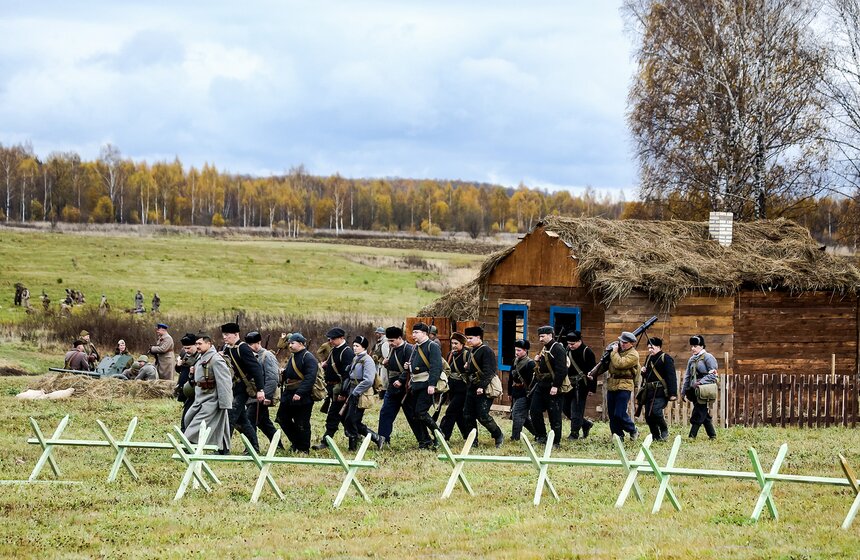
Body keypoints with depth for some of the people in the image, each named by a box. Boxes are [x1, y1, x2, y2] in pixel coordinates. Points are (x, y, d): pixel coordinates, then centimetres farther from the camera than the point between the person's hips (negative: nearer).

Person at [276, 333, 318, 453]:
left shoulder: (309, 358, -14)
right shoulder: (292, 357, 15)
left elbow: (310, 378, -23)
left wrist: (299, 393, -29)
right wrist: (283, 373, 1)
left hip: (302, 398, -9)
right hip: (288, 395, 9)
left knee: (302, 424, -1)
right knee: (282, 419, 12)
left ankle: (303, 449, 11)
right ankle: (295, 442, 26)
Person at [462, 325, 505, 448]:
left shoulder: (486, 351, -12)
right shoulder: (472, 351, 16)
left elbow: (488, 371, -20)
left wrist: (482, 387, -26)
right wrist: (469, 385, 16)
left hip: (483, 390, -9)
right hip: (472, 389, 9)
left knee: (483, 416, -10)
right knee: (468, 415, 6)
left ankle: (499, 436, 8)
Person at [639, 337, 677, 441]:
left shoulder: (666, 358, -6)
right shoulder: (648, 358, 18)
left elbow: (671, 377, -12)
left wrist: (672, 393, -19)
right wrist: (643, 371, 5)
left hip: (660, 392, -8)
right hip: (649, 392, 8)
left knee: (656, 411, -22)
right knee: (648, 416, 3)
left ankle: (664, 431, 1)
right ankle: (655, 437, 14)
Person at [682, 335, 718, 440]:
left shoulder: (708, 357, -5)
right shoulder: (692, 359, 17)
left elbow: (712, 375, -12)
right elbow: (687, 376, 21)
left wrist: (700, 382, -21)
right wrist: (684, 391, 17)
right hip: (694, 390, 8)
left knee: (698, 414, -10)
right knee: (704, 414, 10)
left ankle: (692, 436, -13)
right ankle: (712, 435, 17)